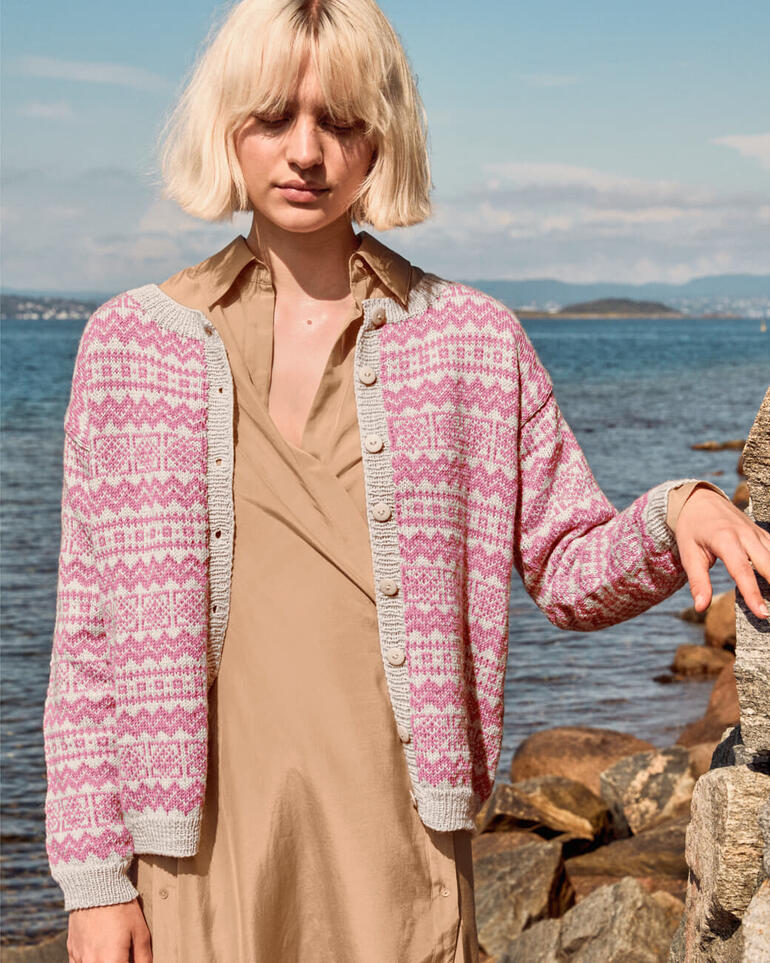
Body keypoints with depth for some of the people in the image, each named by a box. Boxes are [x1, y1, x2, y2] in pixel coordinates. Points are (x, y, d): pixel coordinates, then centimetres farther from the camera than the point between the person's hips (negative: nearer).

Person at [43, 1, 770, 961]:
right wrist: (95, 874, 0)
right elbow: (88, 631, 4)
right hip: (197, 839, 0)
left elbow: (570, 570, 9)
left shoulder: (472, 341, 6)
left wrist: (674, 511, -13)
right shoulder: (129, 344, 4)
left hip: (395, 841, 0)